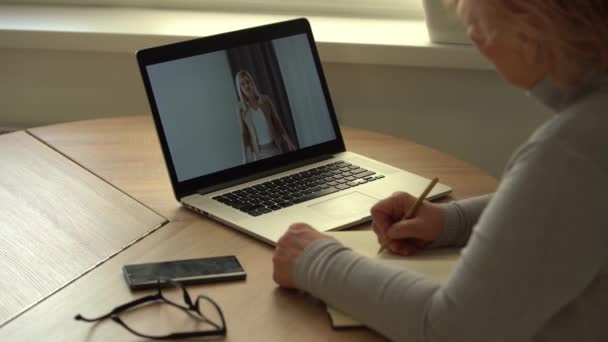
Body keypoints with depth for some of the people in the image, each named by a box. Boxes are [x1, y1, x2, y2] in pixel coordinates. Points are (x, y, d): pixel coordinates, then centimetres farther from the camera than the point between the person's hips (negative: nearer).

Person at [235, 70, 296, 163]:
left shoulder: (265, 99, 0)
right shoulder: (241, 107, -3)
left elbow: (277, 122, 4)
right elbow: (243, 132, -1)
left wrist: (289, 142, 1)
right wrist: (245, 157, -5)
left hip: (275, 146, 1)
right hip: (259, 151, -1)